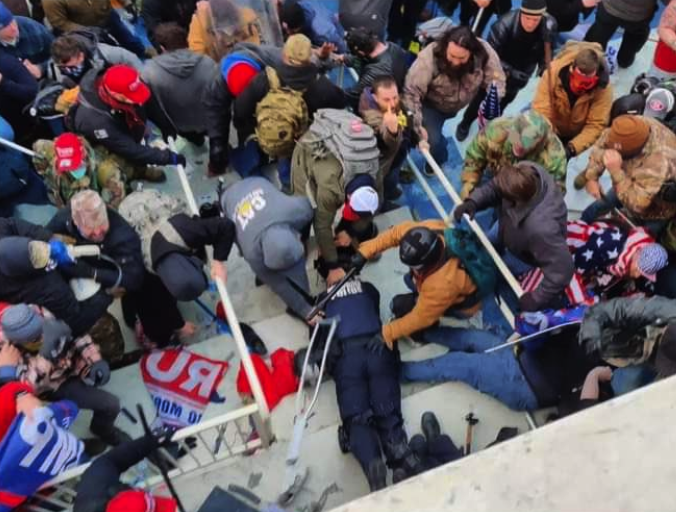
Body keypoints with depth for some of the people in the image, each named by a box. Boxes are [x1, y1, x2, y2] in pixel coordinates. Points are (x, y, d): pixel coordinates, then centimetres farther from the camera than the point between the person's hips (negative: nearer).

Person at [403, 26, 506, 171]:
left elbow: (497, 82, -23)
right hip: (433, 105, -4)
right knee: (432, 141, -17)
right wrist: (417, 126, -39)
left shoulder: (484, 53, -29)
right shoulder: (429, 58, -37)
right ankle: (436, 161, 20)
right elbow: (411, 93, -35)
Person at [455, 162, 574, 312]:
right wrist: (473, 202, -35)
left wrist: (536, 299, -34)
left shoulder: (540, 228, -54)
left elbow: (562, 270, -45)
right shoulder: (526, 170, -37)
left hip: (525, 254, -5)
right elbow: (494, 186, -18)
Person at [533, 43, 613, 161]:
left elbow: (597, 125, -29)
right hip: (554, 133, 0)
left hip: (580, 134, 0)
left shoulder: (603, 87, -29)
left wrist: (572, 147, -44)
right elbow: (541, 112, -33)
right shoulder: (552, 73, -31)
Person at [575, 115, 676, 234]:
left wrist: (615, 171, -53)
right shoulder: (637, 125, -31)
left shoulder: (657, 162, -49)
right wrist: (591, 177, -24)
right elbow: (601, 145, -13)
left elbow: (636, 205, -45)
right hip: (630, 182, 7)